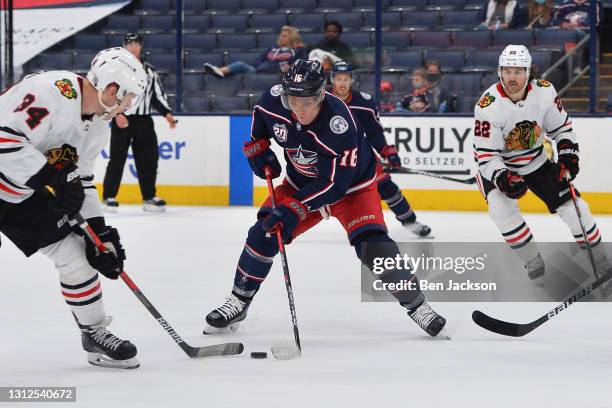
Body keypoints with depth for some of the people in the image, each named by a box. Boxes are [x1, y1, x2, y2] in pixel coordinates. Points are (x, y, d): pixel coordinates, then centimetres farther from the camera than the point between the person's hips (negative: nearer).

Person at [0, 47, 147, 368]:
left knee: (76, 252, 7)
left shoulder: (97, 125, 5)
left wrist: (99, 232, 4)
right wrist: (51, 179, -32)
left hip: (30, 195, 9)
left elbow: (81, 180, 11)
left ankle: (95, 332, 20)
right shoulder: (54, 91, -27)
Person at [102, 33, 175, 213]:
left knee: (149, 158, 4)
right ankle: (109, 197, -3)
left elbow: (158, 95, 16)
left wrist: (167, 113, 2)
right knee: (117, 158, -8)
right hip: (122, 120, -5)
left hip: (144, 121, 5)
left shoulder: (149, 70, 16)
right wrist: (117, 114, -20)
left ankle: (149, 197, 13)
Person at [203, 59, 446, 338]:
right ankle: (238, 303, 9)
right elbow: (260, 116, 6)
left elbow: (335, 183, -34)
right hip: (301, 183, 5)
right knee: (264, 233, -8)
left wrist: (295, 208, -38)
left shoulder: (339, 124, -37)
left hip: (351, 187, -5)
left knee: (373, 246, -21)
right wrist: (257, 146, -5)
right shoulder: (275, 99, -21)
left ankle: (416, 304, -3)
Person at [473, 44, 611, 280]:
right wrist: (503, 179, -41)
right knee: (501, 207, -29)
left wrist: (568, 155, -12)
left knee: (572, 205, -1)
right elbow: (486, 155, -26)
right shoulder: (488, 106, -28)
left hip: (537, 161, 3)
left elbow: (561, 127, 1)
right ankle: (533, 262, -13)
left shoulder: (544, 91, -17)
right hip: (498, 166, -3)